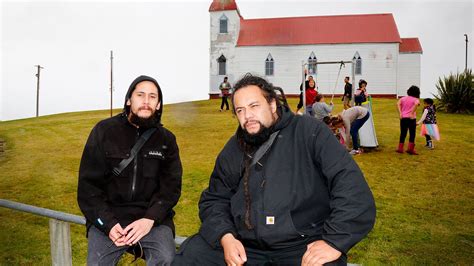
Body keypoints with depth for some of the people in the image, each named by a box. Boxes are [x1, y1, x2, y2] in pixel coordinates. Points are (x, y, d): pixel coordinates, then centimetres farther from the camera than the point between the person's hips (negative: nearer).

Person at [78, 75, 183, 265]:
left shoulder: (166, 139, 6)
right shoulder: (104, 131, 1)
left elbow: (171, 185, 1)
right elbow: (88, 184, -1)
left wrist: (150, 219, -16)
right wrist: (108, 223, -13)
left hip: (152, 216, 1)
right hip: (108, 216, 0)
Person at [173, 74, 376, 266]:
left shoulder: (309, 132, -6)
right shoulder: (234, 148, 9)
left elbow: (350, 182, -13)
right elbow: (214, 199, 12)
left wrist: (335, 241, -20)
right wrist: (225, 236, -7)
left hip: (303, 245, -3)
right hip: (244, 244, 4)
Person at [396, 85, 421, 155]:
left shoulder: (403, 98, 12)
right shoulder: (416, 99, 0)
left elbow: (398, 104, -4)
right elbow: (416, 104, -23)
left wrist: (400, 113, -8)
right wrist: (412, 113, -18)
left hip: (403, 118, 4)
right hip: (411, 118, -4)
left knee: (403, 134, 11)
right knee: (412, 134, 6)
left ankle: (400, 148, 13)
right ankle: (410, 149, 5)